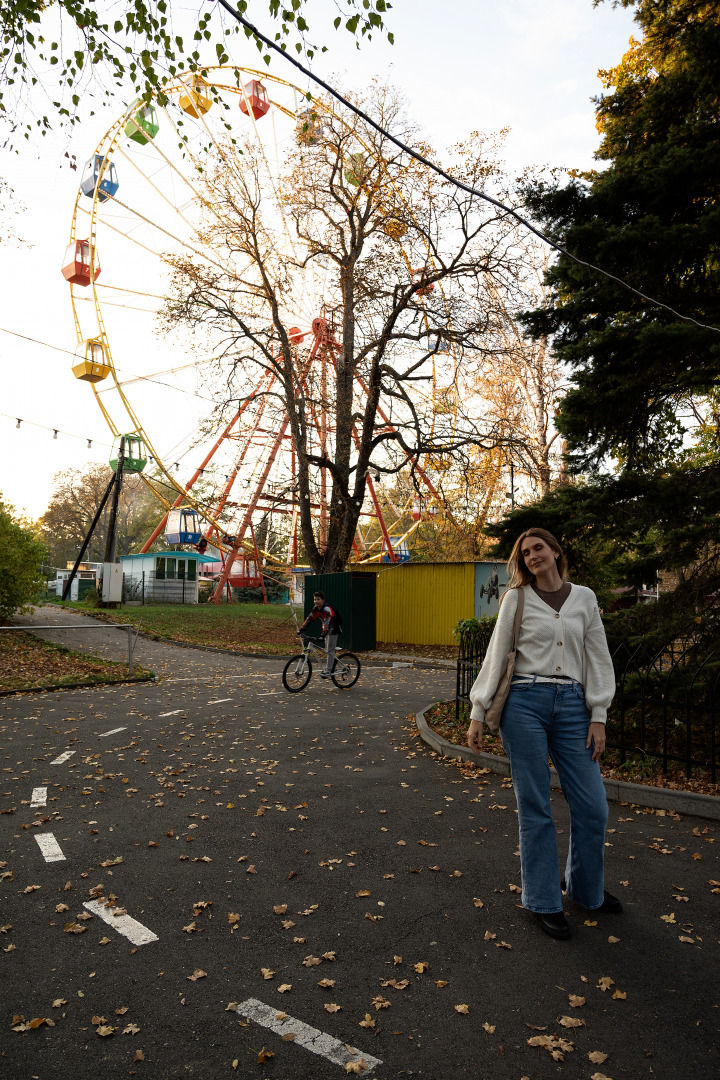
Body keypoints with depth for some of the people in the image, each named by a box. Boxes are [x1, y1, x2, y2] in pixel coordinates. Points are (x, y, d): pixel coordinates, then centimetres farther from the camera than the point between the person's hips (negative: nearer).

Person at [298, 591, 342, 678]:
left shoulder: (327, 609, -28)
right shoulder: (316, 609, -2)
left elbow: (327, 622, -38)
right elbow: (309, 618, -4)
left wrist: (323, 634, -48)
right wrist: (301, 629, -12)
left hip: (334, 629, -8)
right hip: (327, 628, 8)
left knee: (330, 650, -10)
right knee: (328, 649, 14)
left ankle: (328, 671, -9)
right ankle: (331, 668, 25)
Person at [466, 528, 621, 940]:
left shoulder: (584, 598, 9)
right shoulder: (516, 599, 2)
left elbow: (598, 659, 9)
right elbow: (496, 656, 2)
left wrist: (599, 717, 3)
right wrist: (478, 713, -1)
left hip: (571, 706, 3)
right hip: (525, 704, -2)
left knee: (593, 806, 6)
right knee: (535, 808, 4)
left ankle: (587, 889, 32)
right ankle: (544, 902, 22)